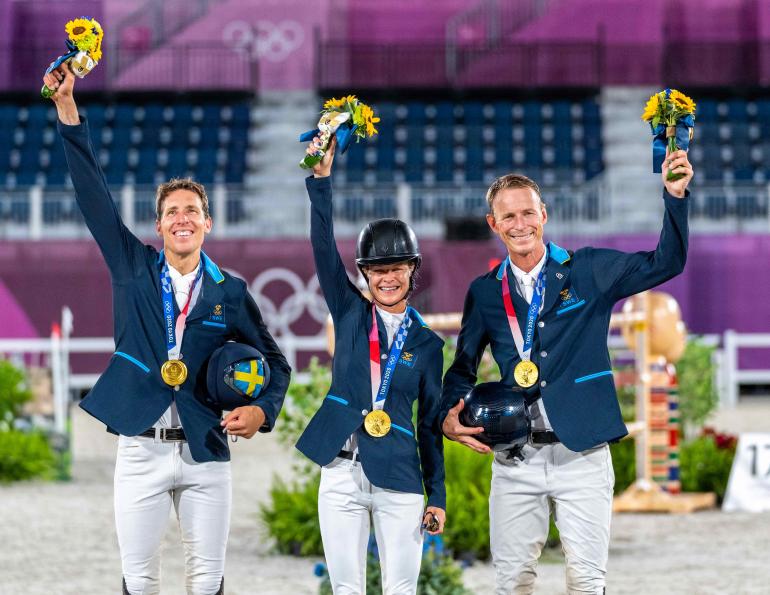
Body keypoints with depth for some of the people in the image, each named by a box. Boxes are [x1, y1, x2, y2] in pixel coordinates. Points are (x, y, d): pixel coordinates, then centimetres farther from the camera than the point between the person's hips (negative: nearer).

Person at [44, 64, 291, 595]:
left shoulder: (230, 293, 6)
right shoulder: (133, 268, 7)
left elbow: (275, 361, 12)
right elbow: (95, 198, 2)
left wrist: (262, 410, -9)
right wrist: (67, 108, -5)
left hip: (205, 453, 0)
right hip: (141, 450, 0)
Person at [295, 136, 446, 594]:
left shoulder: (426, 343, 7)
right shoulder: (351, 313, 8)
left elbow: (432, 422, 9)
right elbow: (324, 248, -4)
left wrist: (438, 496, 5)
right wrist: (321, 177, -16)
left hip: (399, 478, -1)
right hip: (341, 472, 1)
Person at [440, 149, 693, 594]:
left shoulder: (589, 272, 2)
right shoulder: (486, 293, 8)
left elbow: (665, 264, -5)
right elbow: (464, 367, 16)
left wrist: (676, 196, -18)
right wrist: (450, 417, -3)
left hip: (581, 452, -2)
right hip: (515, 457, 2)